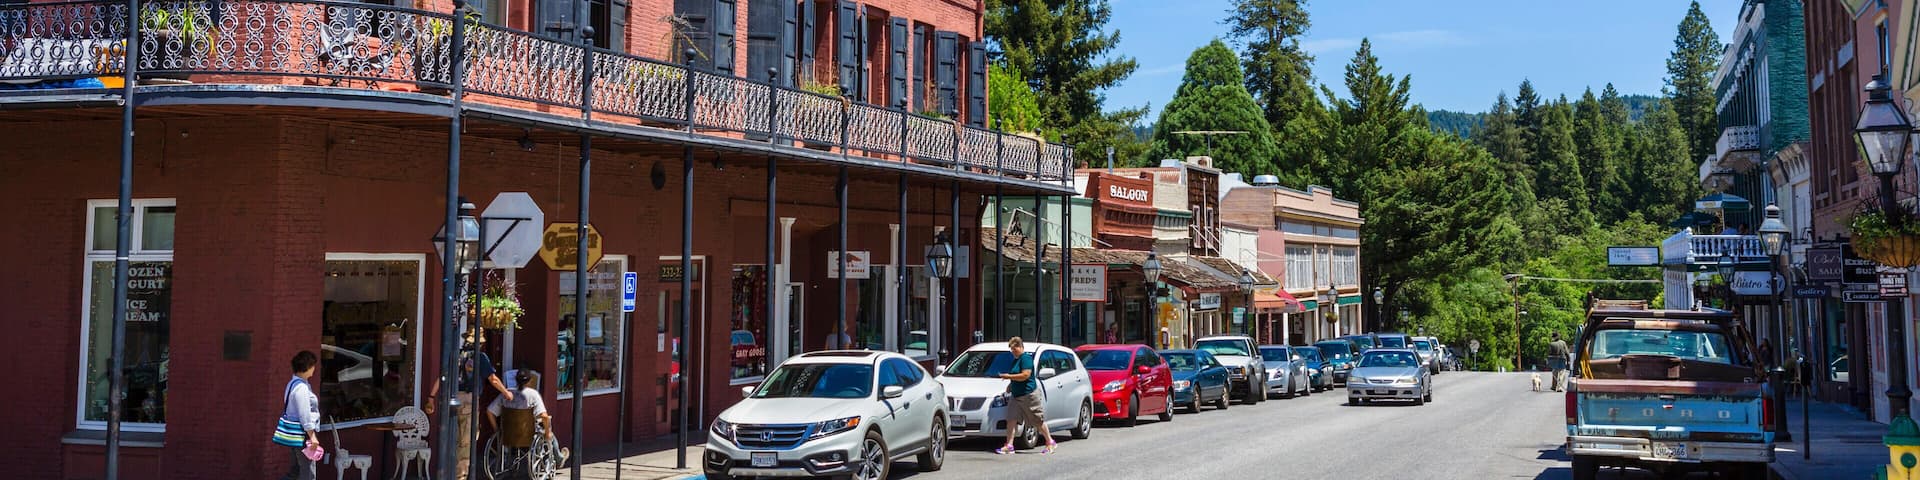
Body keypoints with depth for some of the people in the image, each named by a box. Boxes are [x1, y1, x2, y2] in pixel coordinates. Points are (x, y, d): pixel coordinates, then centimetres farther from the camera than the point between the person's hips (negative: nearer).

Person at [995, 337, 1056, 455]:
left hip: (1029, 394, -9)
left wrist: (1009, 376, -19)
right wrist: (1010, 384, 12)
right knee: (1011, 418, -4)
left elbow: (1025, 375, -24)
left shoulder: (1026, 358, -13)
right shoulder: (1016, 360, 16)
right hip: (1016, 395, 9)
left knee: (1038, 420, 1)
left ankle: (1050, 442, 14)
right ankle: (1009, 445, -6)